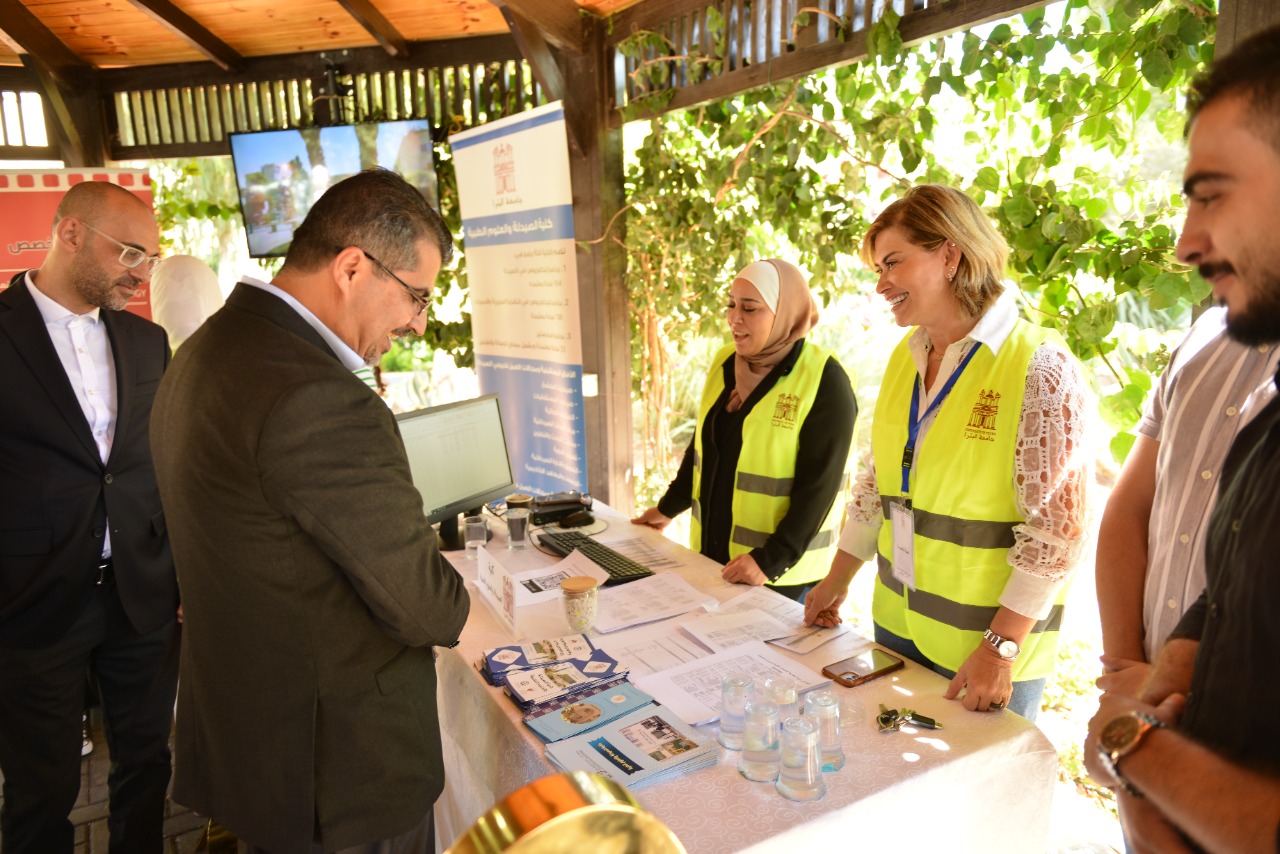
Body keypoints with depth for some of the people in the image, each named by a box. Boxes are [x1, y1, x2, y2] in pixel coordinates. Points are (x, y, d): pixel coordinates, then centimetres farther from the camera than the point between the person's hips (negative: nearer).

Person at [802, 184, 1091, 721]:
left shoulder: (1040, 369, -16)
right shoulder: (905, 358, 4)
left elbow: (1055, 528, -18)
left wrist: (1001, 646, -19)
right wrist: (838, 580, 12)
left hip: (985, 639, -6)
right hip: (898, 621, 6)